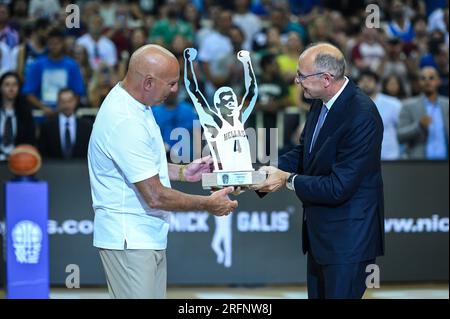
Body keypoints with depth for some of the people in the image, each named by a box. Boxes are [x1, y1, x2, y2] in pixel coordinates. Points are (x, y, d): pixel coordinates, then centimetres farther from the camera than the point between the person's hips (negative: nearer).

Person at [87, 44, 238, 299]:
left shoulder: (133, 104, 8)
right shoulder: (125, 122, -24)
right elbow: (155, 197, -23)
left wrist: (183, 172, 10)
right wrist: (209, 204, -11)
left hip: (148, 236, 10)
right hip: (129, 239, -10)